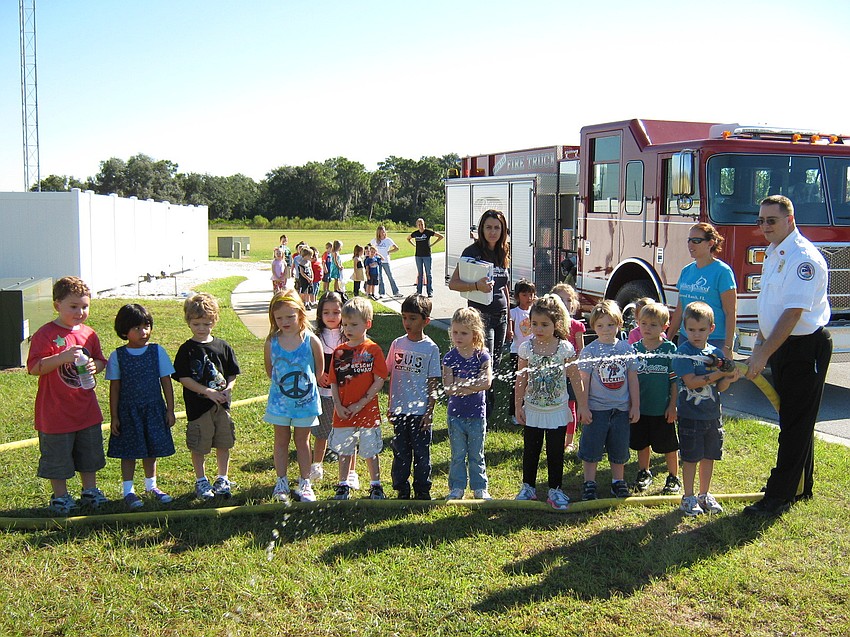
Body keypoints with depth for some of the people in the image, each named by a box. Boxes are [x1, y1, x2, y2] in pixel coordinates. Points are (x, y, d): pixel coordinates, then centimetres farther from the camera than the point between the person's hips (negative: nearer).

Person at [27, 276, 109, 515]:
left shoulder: (89, 334, 5)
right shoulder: (46, 334, -13)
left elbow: (101, 361, 15)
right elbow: (35, 367, -20)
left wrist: (94, 365, -9)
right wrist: (63, 357, -31)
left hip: (87, 410, 6)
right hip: (56, 412, -5)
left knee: (90, 453, 16)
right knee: (57, 457, 6)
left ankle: (90, 491, 33)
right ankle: (60, 496, 23)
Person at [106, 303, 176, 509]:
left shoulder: (157, 351, -2)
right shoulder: (118, 356, -5)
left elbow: (166, 382, 3)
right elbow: (114, 388, -2)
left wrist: (170, 410, 2)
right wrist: (114, 416, -3)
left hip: (154, 409, 2)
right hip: (128, 412, -2)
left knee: (152, 450, 12)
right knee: (129, 452, 4)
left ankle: (151, 486, 29)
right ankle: (128, 490, 16)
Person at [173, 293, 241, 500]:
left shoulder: (222, 346, 5)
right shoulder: (187, 350, -4)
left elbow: (232, 374, 10)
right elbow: (183, 378, -10)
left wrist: (228, 389, -11)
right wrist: (209, 392, -17)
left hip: (222, 405, 3)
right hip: (198, 406, -3)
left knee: (224, 443, 10)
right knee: (199, 446, 5)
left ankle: (222, 479, 26)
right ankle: (201, 481, 23)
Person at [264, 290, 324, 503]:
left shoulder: (311, 340, -12)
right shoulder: (271, 342, -7)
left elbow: (319, 369, 0)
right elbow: (269, 369, 8)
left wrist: (305, 385, 4)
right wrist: (281, 383, 6)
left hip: (305, 399, -1)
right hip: (279, 400, 1)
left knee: (302, 441, 11)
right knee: (281, 441, 11)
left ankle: (305, 483, 21)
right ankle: (281, 483, 22)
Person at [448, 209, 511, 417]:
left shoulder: (502, 253, 12)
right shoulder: (473, 251, -7)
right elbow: (453, 283, -13)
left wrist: (509, 317, 20)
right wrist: (477, 286, -28)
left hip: (500, 315, 7)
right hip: (481, 315, -7)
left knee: (495, 365, 11)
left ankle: (488, 412, 22)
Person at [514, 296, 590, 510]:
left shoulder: (565, 348, -10)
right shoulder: (526, 348, -6)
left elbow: (576, 378, -4)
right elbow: (521, 380, 0)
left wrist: (583, 405, -4)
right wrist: (518, 407, -1)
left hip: (557, 411, -1)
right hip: (532, 410, 1)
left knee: (556, 452, 7)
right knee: (530, 451, 12)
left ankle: (555, 490, 20)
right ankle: (528, 488, 27)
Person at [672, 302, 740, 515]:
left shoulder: (716, 353, 6)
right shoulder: (683, 352, -10)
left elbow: (719, 387, 7)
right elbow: (691, 382, -20)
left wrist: (729, 379, -14)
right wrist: (719, 374, -21)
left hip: (712, 415, 5)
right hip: (690, 415, -5)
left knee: (709, 456, 13)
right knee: (691, 458, 2)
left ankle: (705, 495, 27)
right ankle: (688, 498, 13)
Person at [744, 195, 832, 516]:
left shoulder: (804, 257, -19)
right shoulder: (773, 254, 11)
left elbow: (793, 313, -25)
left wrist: (764, 354, -26)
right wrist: (760, 343, 17)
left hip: (805, 348, -10)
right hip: (782, 347, 10)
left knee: (796, 422, -4)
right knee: (792, 420, 17)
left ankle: (780, 495, 1)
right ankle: (801, 488, 29)